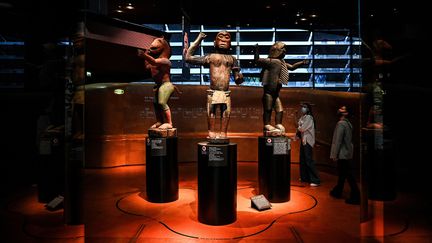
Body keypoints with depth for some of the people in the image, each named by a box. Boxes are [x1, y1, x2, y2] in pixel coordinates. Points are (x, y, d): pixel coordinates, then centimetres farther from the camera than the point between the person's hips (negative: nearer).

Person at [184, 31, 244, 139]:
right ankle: (211, 136, 13)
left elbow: (237, 81, 16)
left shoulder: (232, 59, 13)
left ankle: (223, 136, 17)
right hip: (213, 93, -2)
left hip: (226, 94, 2)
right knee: (211, 115, 3)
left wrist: (239, 77, -10)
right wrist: (198, 40, 6)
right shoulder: (210, 57, 6)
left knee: (225, 116, 6)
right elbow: (188, 57, 1)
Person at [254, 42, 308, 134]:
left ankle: (278, 125, 16)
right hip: (269, 91, -9)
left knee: (280, 110, 10)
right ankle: (267, 125, -1)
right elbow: (257, 61, -10)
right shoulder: (270, 61, -9)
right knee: (268, 109, -5)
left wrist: (302, 62, 22)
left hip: (275, 93, 9)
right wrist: (257, 51, -19)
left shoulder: (282, 63, 18)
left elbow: (292, 67, 29)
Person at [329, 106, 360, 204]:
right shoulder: (348, 123, 8)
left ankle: (356, 196, -3)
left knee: (348, 174, -5)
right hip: (347, 153, 9)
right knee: (342, 173, 18)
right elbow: (349, 139, 14)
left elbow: (338, 140, -19)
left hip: (342, 154, -9)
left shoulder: (341, 124, -18)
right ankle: (337, 191, 32)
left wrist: (334, 154, -14)